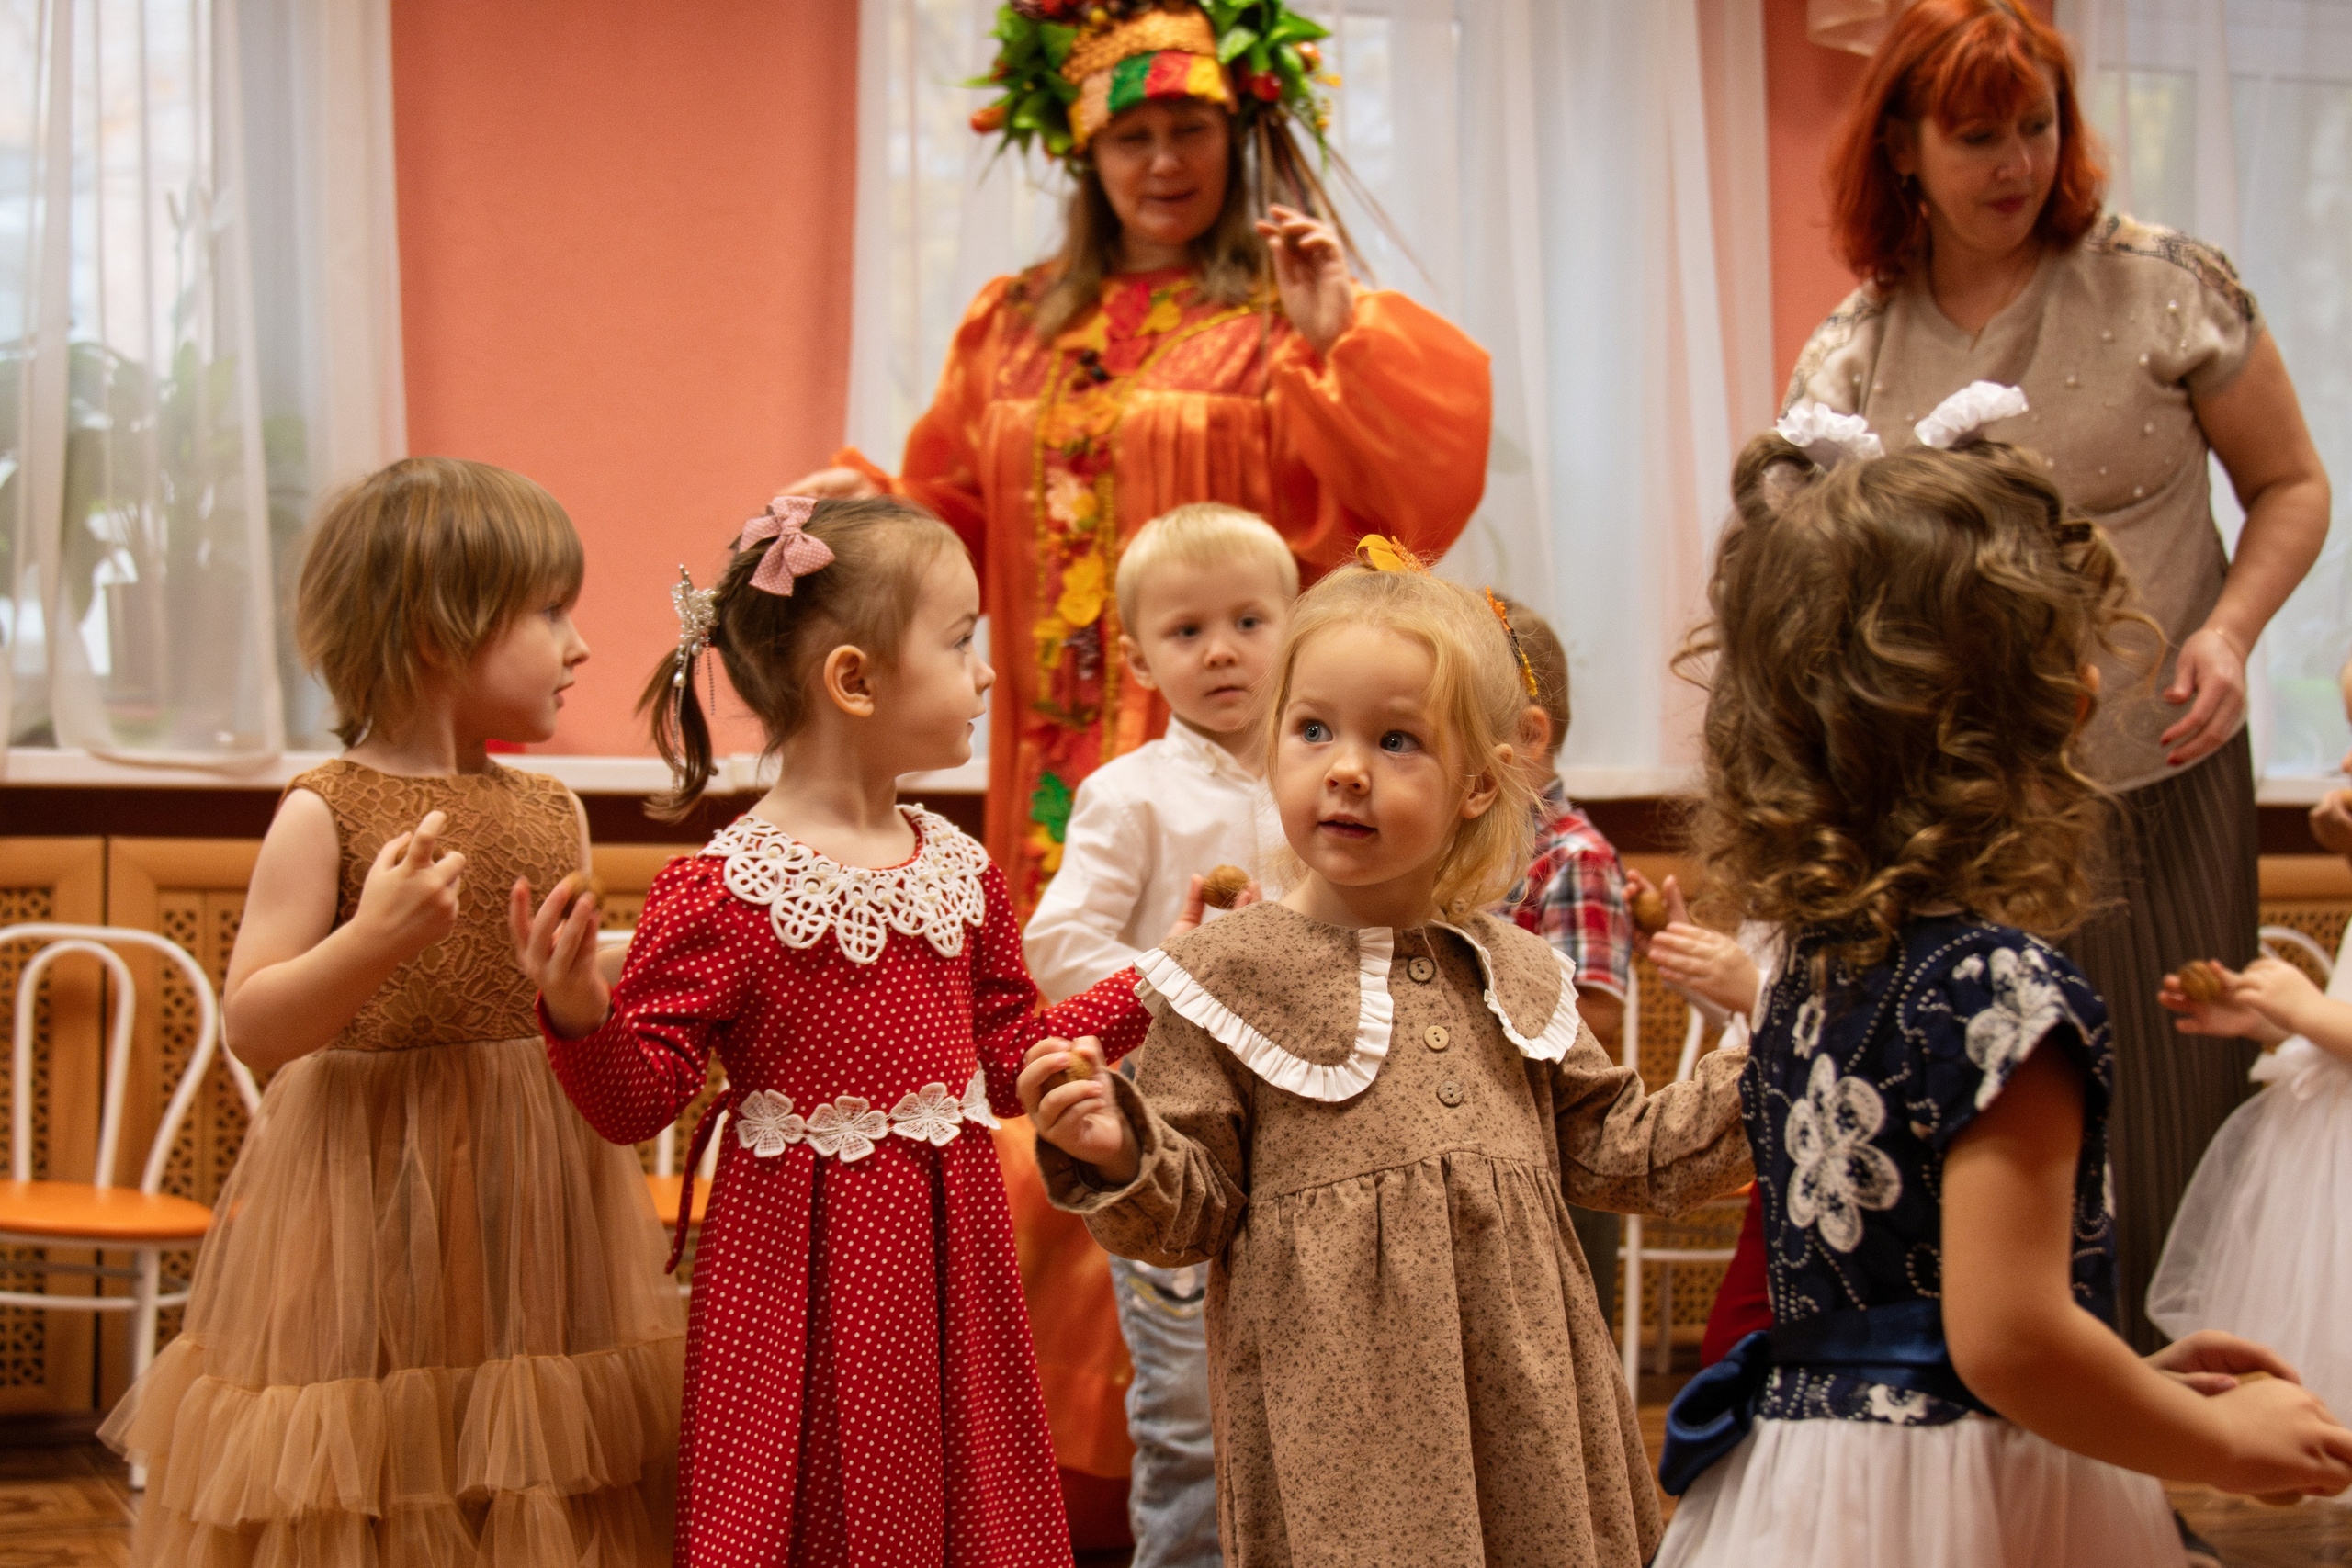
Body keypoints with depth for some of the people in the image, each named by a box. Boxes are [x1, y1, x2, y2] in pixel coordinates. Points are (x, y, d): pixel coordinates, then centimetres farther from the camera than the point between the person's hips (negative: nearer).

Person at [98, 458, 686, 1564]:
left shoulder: (555, 816, 8)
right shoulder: (324, 815, -9)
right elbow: (251, 1030, -13)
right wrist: (372, 941, -24)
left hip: (534, 1191, 5)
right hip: (370, 1198, -5)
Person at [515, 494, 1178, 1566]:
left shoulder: (962, 872, 7)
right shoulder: (720, 895, -14)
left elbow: (1009, 1058, 15)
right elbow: (638, 1102, -13)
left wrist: (1154, 987, 14)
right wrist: (579, 1017, -32)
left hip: (947, 1259, 6)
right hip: (803, 1271, -6)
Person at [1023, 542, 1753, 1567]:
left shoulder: (1510, 972, 11)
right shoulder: (1235, 973, -2)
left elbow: (1608, 1149, 17)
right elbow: (1196, 1209, -2)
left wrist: (1765, 1079, 9)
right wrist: (1120, 1157, -22)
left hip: (1520, 1399, 4)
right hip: (1337, 1410, -4)